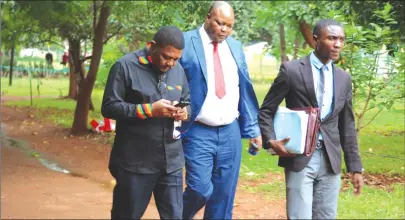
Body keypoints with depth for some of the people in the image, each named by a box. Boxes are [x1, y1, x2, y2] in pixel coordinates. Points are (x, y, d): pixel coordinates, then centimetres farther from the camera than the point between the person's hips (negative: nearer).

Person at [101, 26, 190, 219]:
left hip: (171, 161, 4)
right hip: (135, 162, -4)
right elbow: (109, 107, -11)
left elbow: (187, 101, 20)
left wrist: (184, 112, -5)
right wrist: (149, 110, -19)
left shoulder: (178, 70, 8)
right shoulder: (125, 66, -8)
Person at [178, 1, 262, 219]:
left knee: (224, 194, 7)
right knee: (200, 189, -11)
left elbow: (245, 91, 12)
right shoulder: (184, 42, -5)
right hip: (198, 132, -5)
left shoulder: (236, 46, 11)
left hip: (230, 132, 5)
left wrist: (252, 128, 8)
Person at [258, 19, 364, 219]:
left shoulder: (344, 78, 10)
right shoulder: (291, 70, -4)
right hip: (299, 159, -4)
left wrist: (355, 167, 11)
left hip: (330, 160, 5)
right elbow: (266, 111, 1)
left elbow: (347, 126, 14)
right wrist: (271, 141, -16)